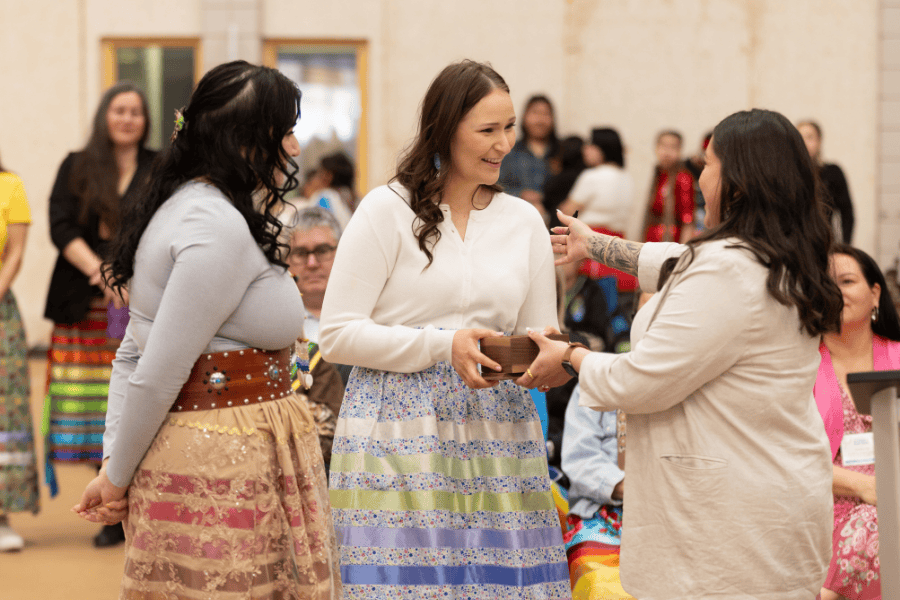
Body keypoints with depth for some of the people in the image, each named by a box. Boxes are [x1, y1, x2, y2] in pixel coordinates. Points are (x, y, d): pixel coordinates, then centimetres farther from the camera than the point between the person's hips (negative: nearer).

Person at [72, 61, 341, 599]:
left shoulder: (183, 207, 13)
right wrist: (118, 479, -7)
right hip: (226, 463, -10)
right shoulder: (220, 229, -18)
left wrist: (115, 465, 11)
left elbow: (132, 353, 14)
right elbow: (157, 375, -18)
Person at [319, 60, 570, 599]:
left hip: (497, 436, 4)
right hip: (399, 429, -4)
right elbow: (337, 334, -6)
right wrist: (443, 345, -15)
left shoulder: (525, 221, 13)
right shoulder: (388, 210, -2)